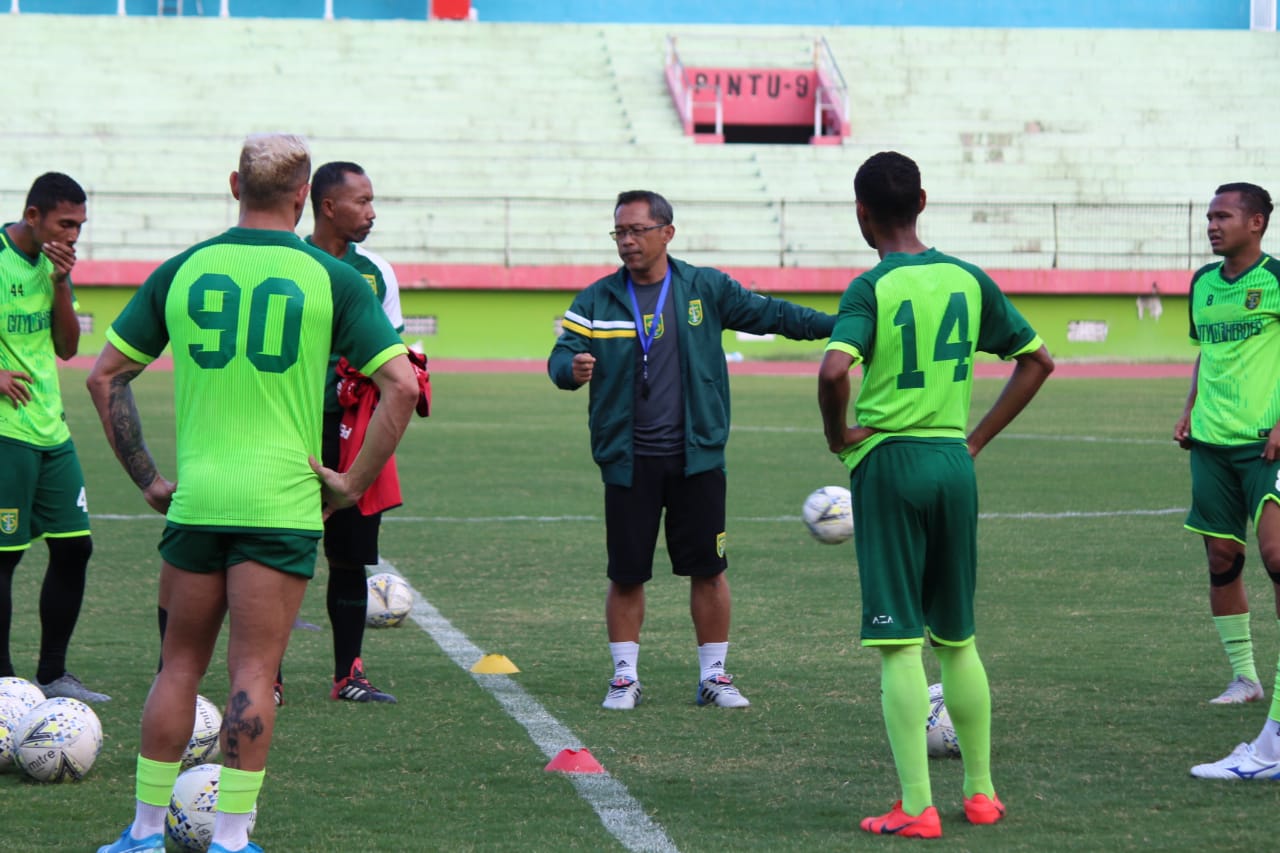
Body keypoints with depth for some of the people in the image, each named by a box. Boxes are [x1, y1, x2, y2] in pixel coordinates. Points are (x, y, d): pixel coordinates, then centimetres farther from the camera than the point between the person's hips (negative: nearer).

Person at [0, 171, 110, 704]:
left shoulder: (53, 261, 10)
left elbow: (67, 348, 10)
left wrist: (61, 284, -3)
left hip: (51, 429, 8)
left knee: (74, 546, 7)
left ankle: (52, 675, 17)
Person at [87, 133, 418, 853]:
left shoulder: (180, 272, 5)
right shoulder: (332, 279, -3)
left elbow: (106, 376, 8)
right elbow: (402, 386, -8)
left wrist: (147, 478, 11)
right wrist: (355, 483, -1)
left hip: (195, 496, 3)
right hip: (283, 501, -3)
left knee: (181, 664, 14)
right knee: (254, 672, 0)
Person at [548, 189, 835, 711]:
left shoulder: (705, 289, 4)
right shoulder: (597, 301, 4)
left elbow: (770, 314, 10)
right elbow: (562, 354, -2)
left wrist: (840, 326, 2)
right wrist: (572, 369, -27)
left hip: (696, 456, 0)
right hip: (629, 461, 0)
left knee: (708, 569, 3)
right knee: (626, 574, 2)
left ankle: (714, 676, 15)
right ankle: (625, 678, 15)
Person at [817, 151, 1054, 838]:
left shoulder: (871, 289, -10)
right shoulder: (968, 280, 6)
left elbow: (833, 370, -27)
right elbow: (1037, 360, 13)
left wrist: (838, 434, -9)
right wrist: (978, 439, 14)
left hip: (887, 464, -5)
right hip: (954, 462, 5)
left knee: (899, 645, -3)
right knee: (958, 640, 17)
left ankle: (916, 808, -4)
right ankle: (981, 794, 22)